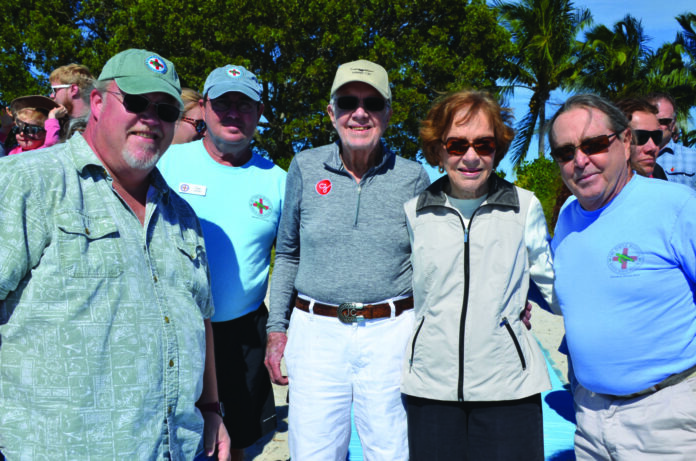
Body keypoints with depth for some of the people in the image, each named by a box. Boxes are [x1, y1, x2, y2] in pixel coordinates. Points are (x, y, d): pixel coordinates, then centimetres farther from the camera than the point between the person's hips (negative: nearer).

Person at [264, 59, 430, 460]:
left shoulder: (413, 177, 0)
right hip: (315, 331, 1)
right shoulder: (305, 168, 2)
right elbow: (287, 254, 10)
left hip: (392, 334, 0)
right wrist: (277, 328, 7)